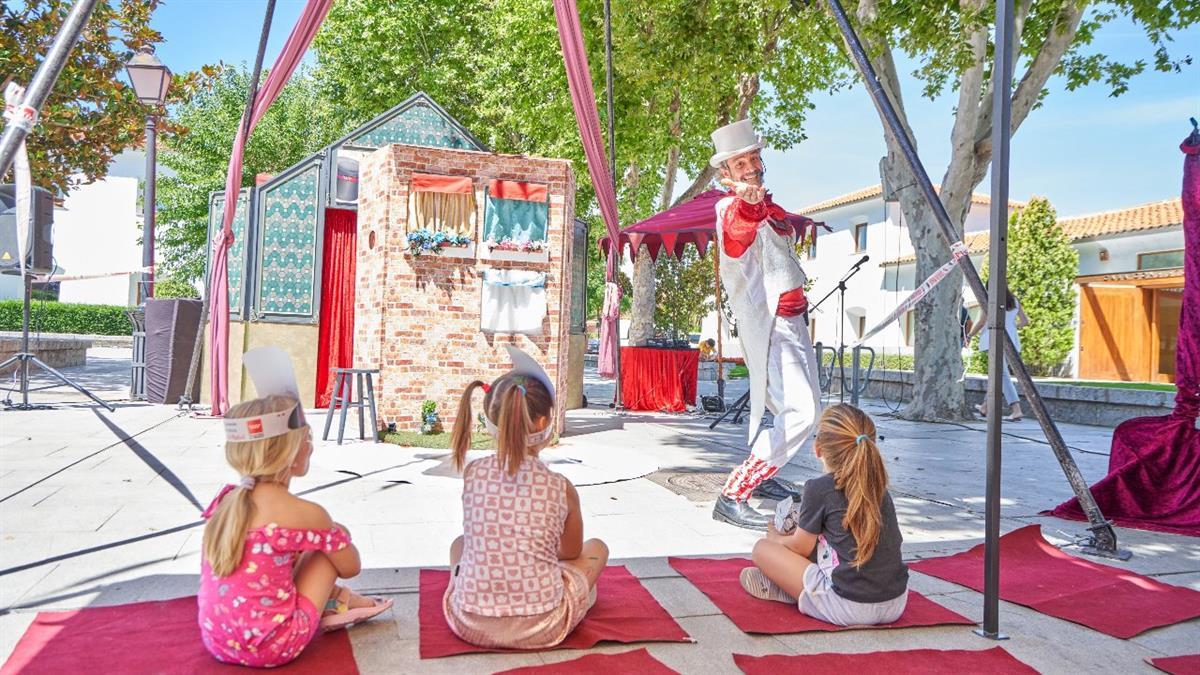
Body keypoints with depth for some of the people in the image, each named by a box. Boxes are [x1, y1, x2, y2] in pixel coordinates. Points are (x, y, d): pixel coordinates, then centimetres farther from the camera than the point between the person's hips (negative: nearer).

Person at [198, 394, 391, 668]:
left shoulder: (227, 499, 2)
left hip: (218, 642, 7)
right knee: (328, 545, 5)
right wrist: (338, 533, 20)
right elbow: (350, 567, 1)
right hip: (271, 648, -6)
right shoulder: (304, 514, -16)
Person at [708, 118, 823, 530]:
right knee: (800, 412, -22)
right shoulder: (732, 208, -13)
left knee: (807, 407, 20)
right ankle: (732, 497, -19)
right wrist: (748, 204, -59)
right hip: (767, 322, -10)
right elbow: (737, 234, -40)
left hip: (792, 318, 10)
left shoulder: (768, 206, 16)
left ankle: (761, 478, 36)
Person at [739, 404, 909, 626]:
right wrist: (805, 527, 32)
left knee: (762, 548, 4)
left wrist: (776, 537, 24)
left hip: (848, 608, -7)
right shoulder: (880, 489, 8)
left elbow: (802, 548, 1)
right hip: (896, 605, 7)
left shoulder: (819, 488, -9)